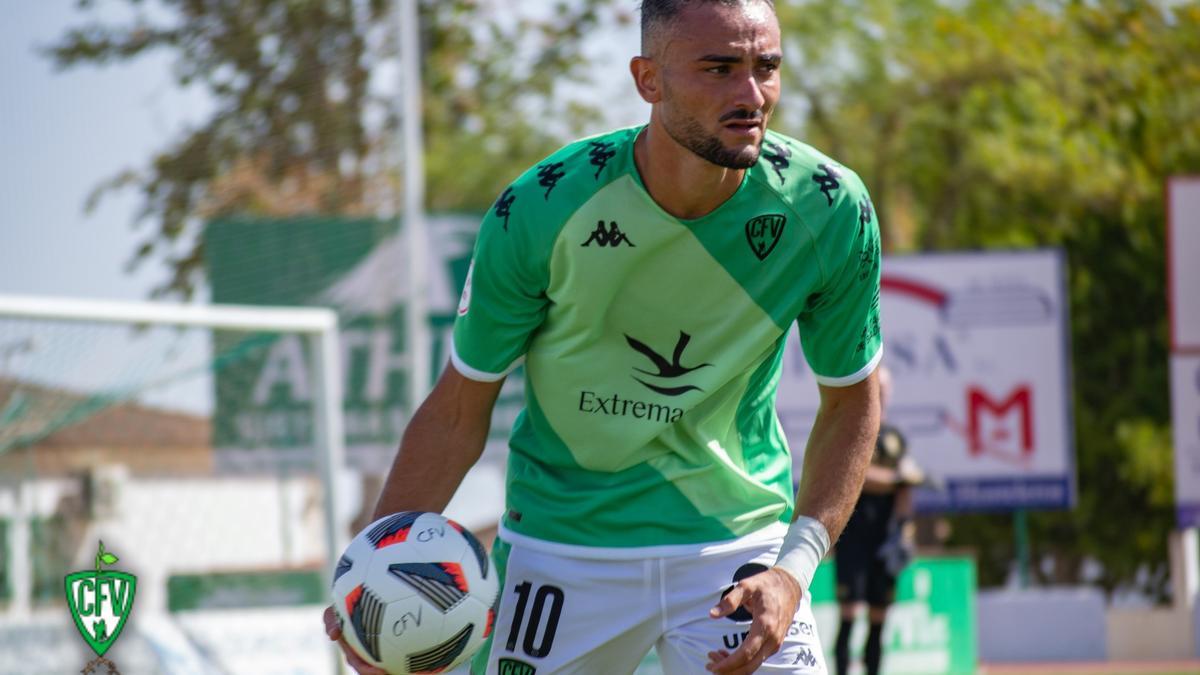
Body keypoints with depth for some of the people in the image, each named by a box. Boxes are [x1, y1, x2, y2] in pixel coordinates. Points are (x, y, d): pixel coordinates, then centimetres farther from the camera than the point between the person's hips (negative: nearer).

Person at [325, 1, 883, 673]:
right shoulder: (538, 212, -18)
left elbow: (853, 398, 1)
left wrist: (796, 566, -13)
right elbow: (460, 410, -6)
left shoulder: (830, 209, -14)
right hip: (562, 538, -1)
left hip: (739, 540, 1)